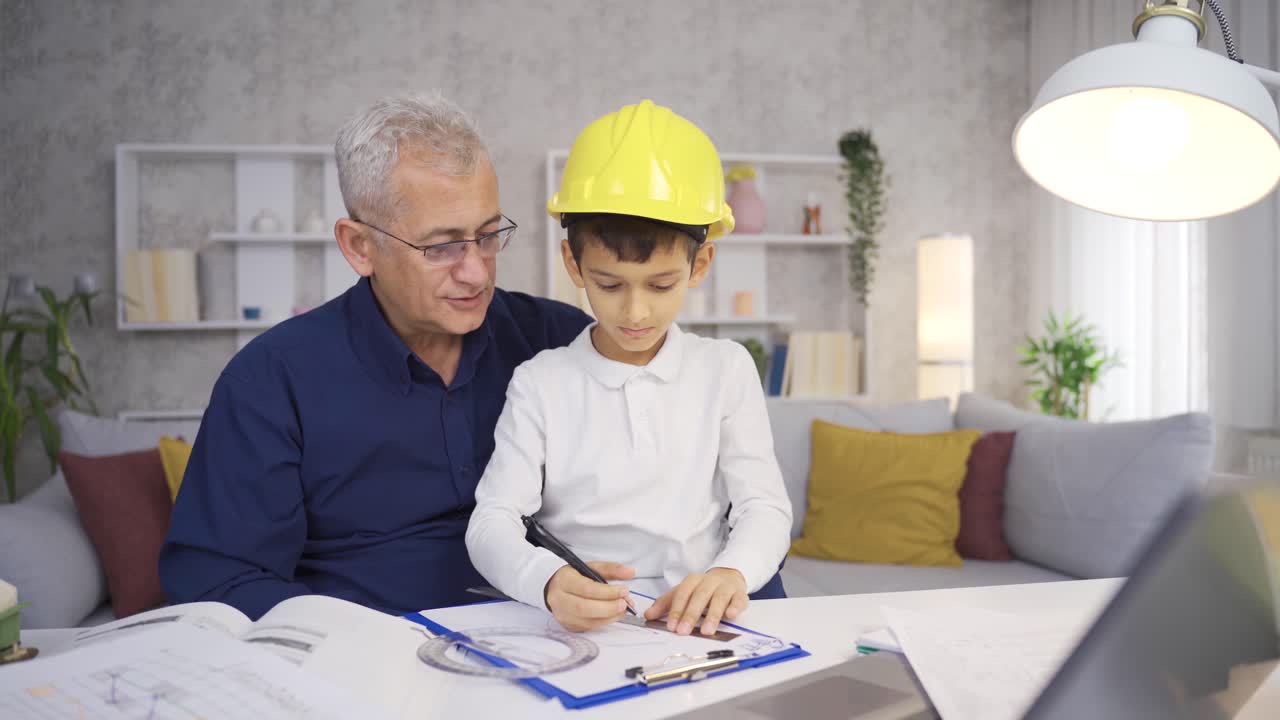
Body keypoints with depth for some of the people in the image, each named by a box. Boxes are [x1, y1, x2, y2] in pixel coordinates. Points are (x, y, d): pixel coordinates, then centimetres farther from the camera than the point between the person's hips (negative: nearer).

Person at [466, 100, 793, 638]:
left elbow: (764, 506, 1)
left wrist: (733, 572, -21)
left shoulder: (726, 369, 6)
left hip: (696, 618, 1)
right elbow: (491, 521, -5)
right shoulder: (541, 383, 2)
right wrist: (548, 581, -27)